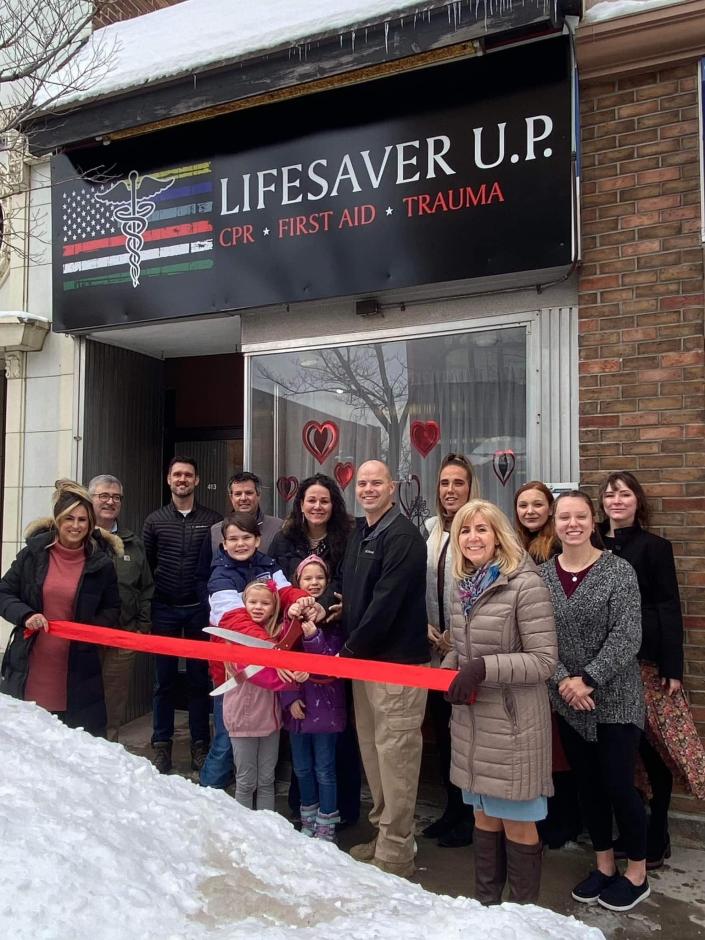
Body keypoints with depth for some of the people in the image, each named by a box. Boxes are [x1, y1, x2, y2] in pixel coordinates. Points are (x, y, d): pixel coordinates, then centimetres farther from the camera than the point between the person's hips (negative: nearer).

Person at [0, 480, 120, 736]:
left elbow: (111, 609, 10)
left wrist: (90, 629, -8)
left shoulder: (101, 563, 0)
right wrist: (25, 615, -12)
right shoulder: (34, 553, 0)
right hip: (30, 668, 1)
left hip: (77, 670, -1)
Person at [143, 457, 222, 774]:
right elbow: (145, 565, 6)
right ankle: (161, 744, 20)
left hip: (199, 609, -1)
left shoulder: (213, 520, 1)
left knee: (199, 678, 7)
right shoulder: (155, 520, 5)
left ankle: (200, 744, 19)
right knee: (164, 680, 9)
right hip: (164, 610, 1)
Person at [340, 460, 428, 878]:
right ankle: (384, 833, 32)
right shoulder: (359, 532, 13)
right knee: (372, 749, 17)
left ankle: (396, 854, 11)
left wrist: (351, 649, -12)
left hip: (396, 659, -9)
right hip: (362, 656, 9)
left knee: (394, 753, -2)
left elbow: (386, 602, -20)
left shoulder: (402, 536, -15)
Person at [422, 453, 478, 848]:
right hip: (436, 648, 6)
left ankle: (472, 814, 23)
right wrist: (425, 626, 0)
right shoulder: (429, 528, 7)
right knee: (442, 728, 15)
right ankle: (453, 807, 33)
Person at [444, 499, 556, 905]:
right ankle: (486, 903, 38)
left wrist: (483, 669, -25)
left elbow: (544, 661, -18)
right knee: (484, 815, 21)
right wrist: (449, 668, -2)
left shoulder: (526, 584, -17)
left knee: (517, 822, 10)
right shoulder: (465, 585, 6)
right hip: (471, 718, 7)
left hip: (513, 721, -7)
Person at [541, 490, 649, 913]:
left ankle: (637, 874, 28)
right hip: (566, 701, 4)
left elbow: (627, 637, -16)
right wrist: (562, 679, -14)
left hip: (615, 699, -4)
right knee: (588, 783, 15)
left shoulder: (619, 570, -11)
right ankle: (605, 864, 35)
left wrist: (587, 679, -19)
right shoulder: (542, 575, 0)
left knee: (619, 785, 4)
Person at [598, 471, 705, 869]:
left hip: (646, 660, -4)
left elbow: (669, 609, -7)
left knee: (652, 748, 2)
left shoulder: (654, 546, -4)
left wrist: (672, 667, -12)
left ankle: (657, 838, 17)